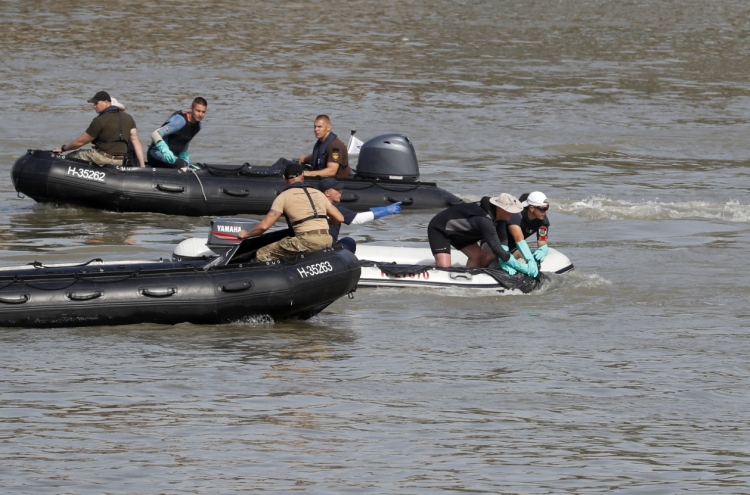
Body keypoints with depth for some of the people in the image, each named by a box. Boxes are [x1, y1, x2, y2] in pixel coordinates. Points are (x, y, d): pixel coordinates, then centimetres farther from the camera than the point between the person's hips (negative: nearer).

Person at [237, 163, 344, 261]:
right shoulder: (318, 193, 20)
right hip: (326, 241, 6)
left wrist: (246, 234, 19)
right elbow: (339, 218, 19)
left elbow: (264, 226, 0)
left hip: (307, 242, -6)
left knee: (262, 255, 1)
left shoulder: (284, 196, 6)